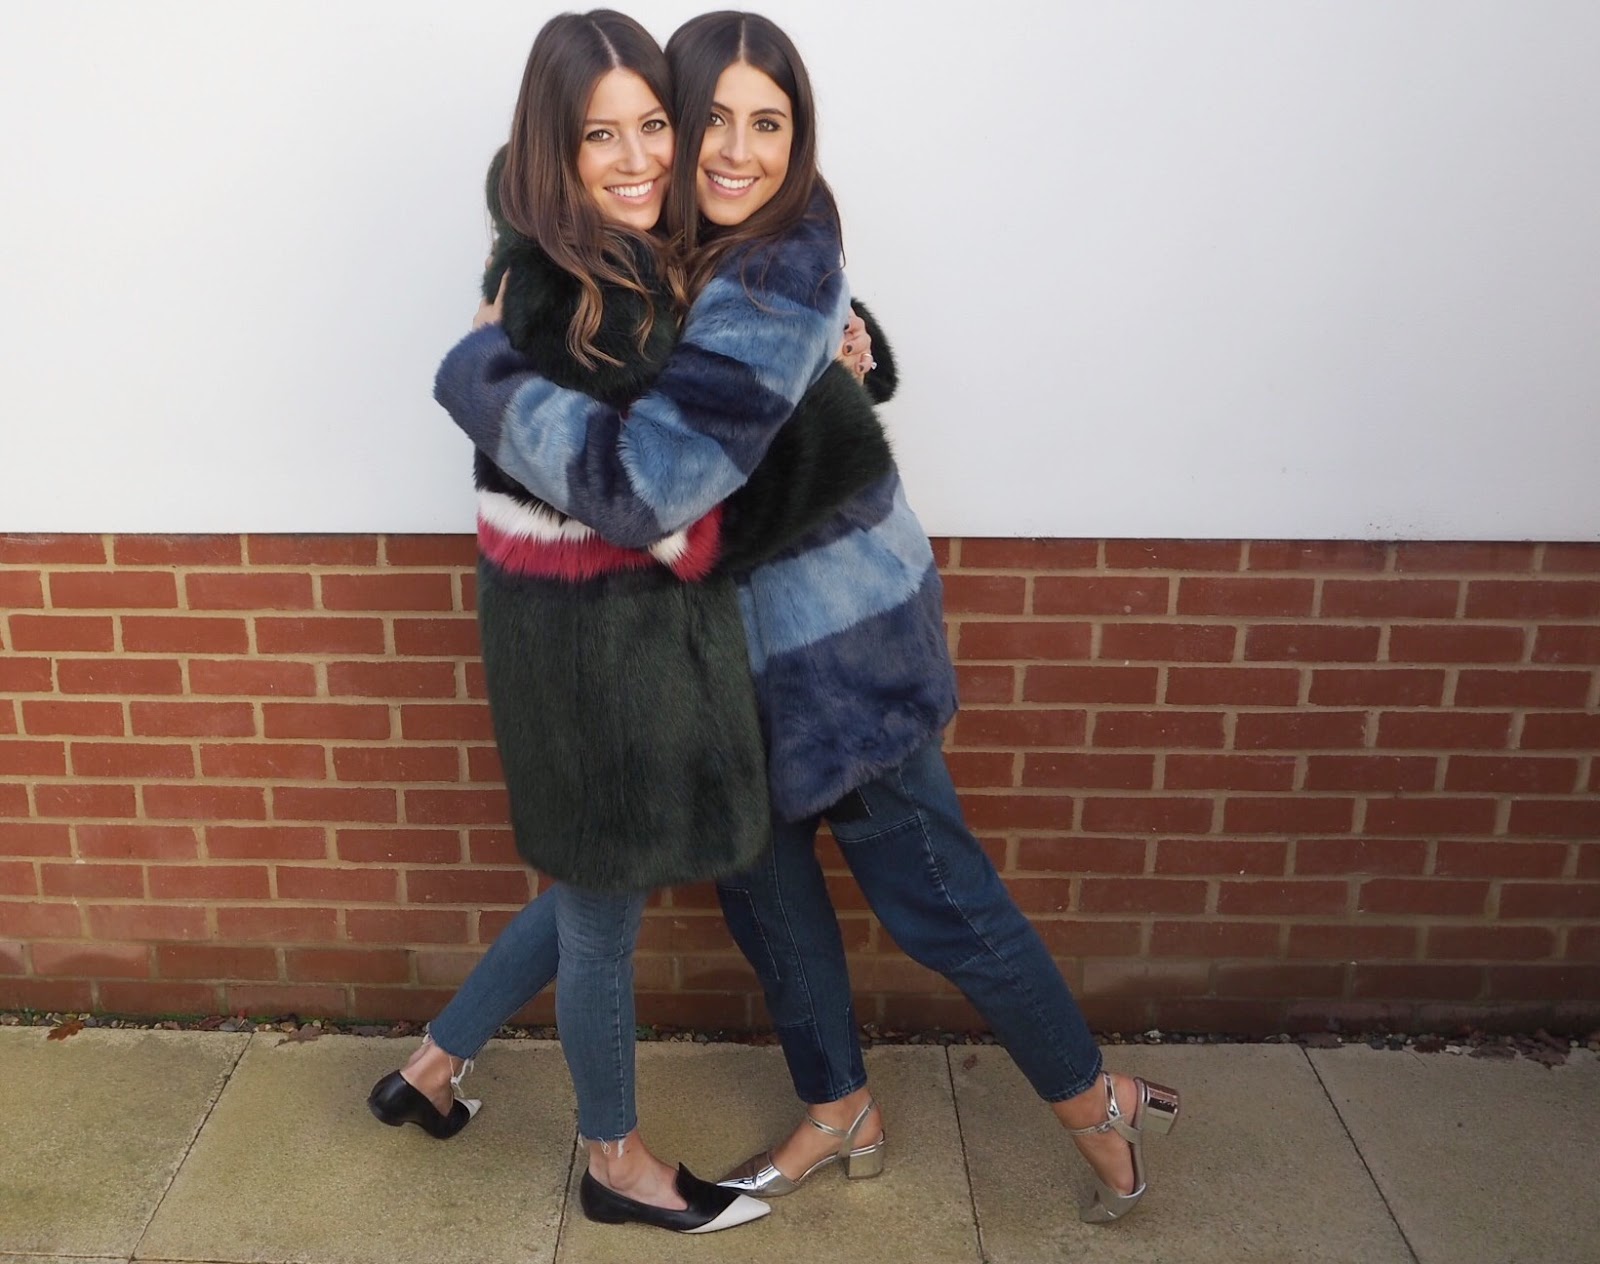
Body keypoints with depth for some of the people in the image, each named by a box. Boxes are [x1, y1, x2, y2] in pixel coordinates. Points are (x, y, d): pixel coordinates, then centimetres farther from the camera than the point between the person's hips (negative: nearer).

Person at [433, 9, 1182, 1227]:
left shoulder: (779, 283, -27)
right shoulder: (673, 245, -2)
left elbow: (643, 480, -36)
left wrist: (480, 371, -24)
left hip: (837, 642, -8)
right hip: (737, 636, 8)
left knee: (937, 896, 4)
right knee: (761, 874, 17)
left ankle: (1105, 1105, 29)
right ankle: (839, 1113, 39)